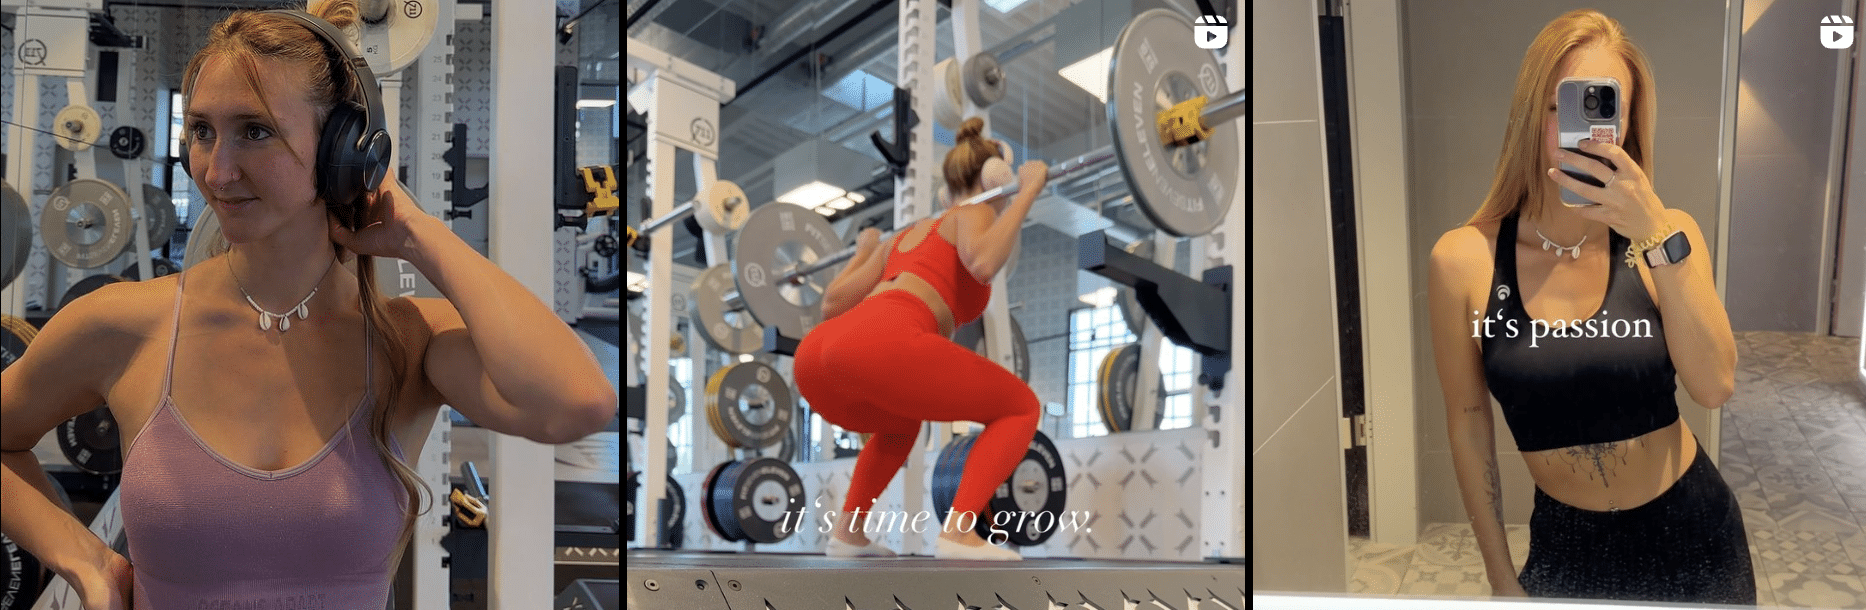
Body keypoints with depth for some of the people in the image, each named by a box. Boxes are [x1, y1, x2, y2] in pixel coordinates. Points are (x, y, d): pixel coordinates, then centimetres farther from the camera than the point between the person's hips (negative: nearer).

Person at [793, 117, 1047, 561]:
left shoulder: (909, 233, 36)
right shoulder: (974, 214, 17)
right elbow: (983, 264, -8)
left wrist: (863, 254, 53)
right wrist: (1030, 188, 4)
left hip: (816, 354, 8)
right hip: (881, 347, -8)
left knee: (902, 422, 39)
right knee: (1020, 407, 11)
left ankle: (847, 530, 21)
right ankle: (957, 532, -8)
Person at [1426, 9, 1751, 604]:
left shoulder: (1668, 233, -8)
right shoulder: (1465, 259, -12)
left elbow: (1714, 388, -20)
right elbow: (1469, 420, -2)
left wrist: (1658, 238, -29)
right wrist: (1501, 573, 4)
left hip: (1690, 529, 1)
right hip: (1566, 545, -1)